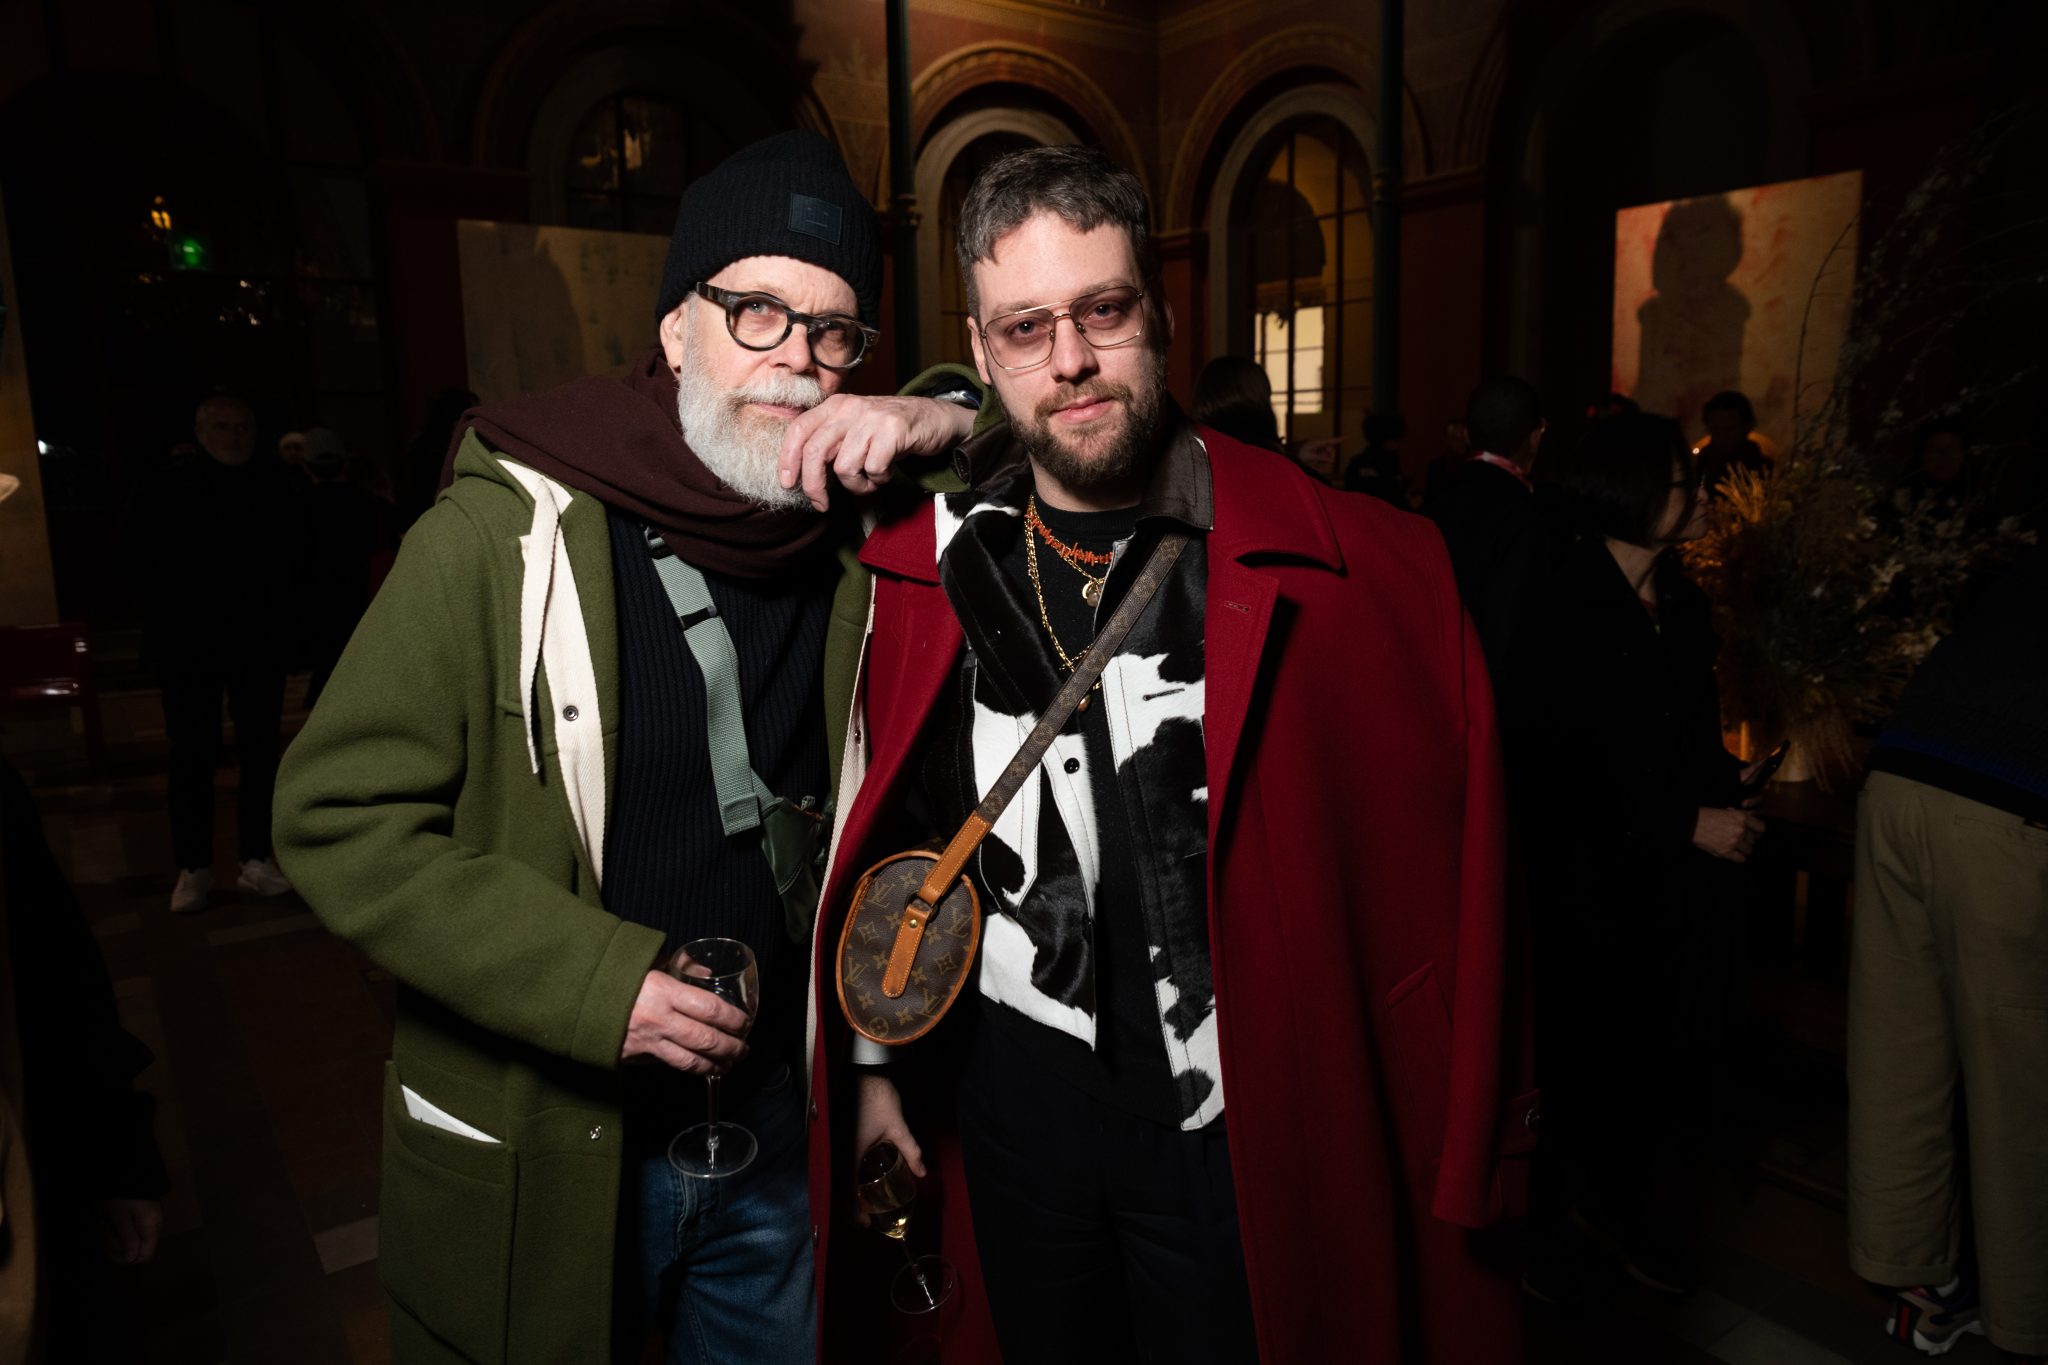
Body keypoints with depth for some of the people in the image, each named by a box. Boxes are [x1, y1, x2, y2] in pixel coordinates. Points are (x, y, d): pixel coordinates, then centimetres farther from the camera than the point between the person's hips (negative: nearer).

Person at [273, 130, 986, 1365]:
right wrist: (595, 980, -22)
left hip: (776, 1129, 4)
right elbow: (343, 815, -14)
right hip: (541, 1155, -3)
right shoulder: (507, 534, -16)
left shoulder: (857, 531, -4)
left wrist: (953, 425, -16)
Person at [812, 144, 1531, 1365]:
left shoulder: (1354, 570, -15)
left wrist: (1462, 1157, -5)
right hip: (1013, 1097, 3)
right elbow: (887, 841, 5)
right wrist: (876, 1064, 8)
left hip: (1239, 1125, -3)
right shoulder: (927, 568, -4)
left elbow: (1446, 872, -9)